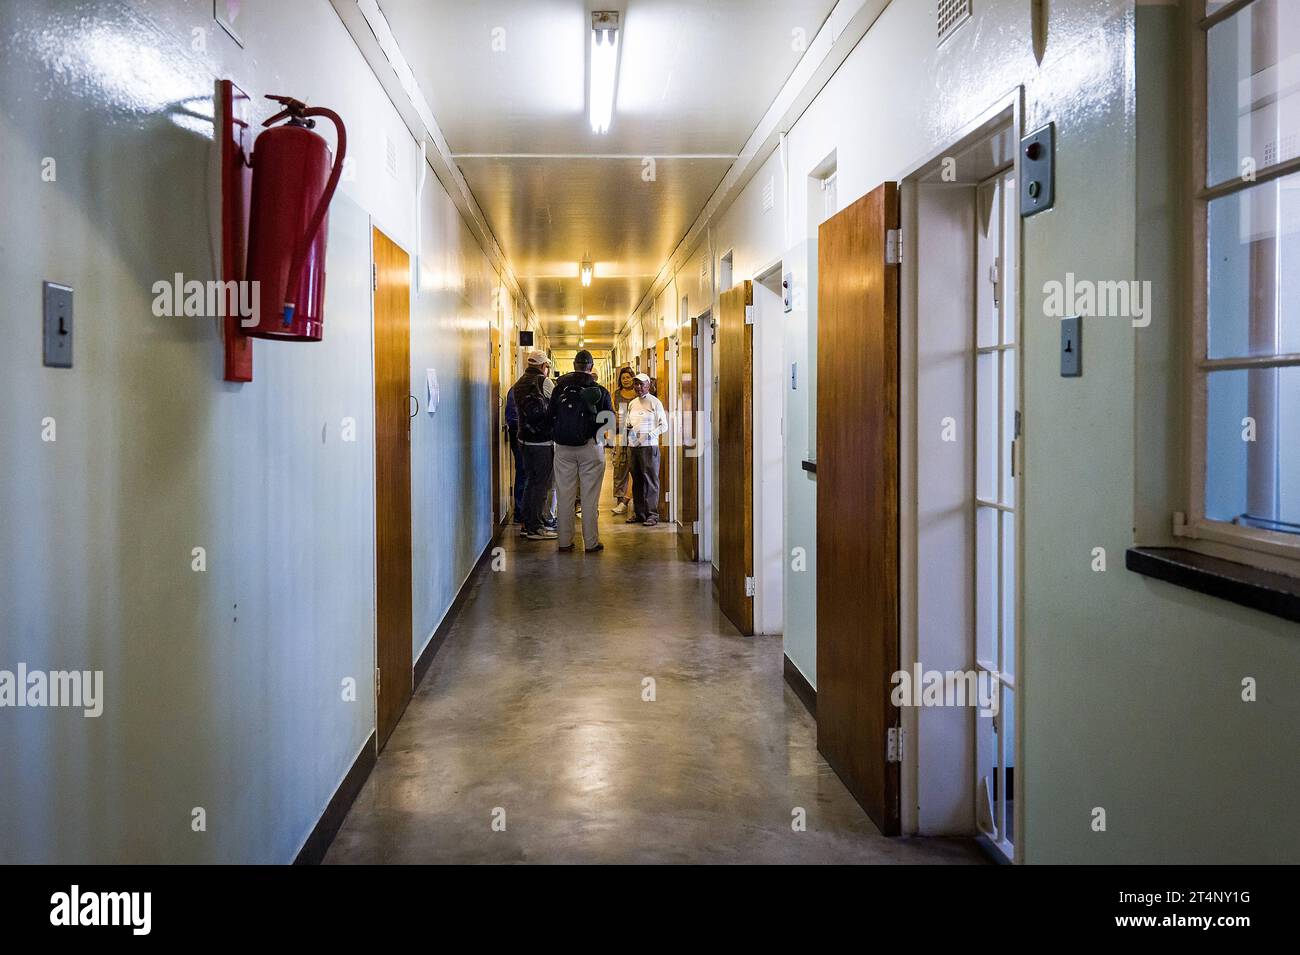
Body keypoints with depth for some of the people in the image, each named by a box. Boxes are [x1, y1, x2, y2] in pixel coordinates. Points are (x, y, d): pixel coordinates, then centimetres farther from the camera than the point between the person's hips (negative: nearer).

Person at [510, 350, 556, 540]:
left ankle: (528, 523, 21)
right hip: (543, 440, -8)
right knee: (541, 483, -2)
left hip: (525, 438, 8)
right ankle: (535, 527, -1)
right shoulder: (543, 382, -12)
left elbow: (518, 410, 11)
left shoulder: (518, 384, 11)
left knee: (530, 481, 16)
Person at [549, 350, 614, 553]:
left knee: (565, 496, 8)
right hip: (590, 447, -2)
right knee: (590, 497, 3)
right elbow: (609, 420, -1)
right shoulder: (599, 390, -6)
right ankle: (591, 542, 6)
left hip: (563, 447, 2)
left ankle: (565, 541, 12)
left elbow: (551, 417, 3)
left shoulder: (560, 388, -1)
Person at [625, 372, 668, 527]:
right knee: (637, 480, 9)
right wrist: (627, 427, 3)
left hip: (649, 446, -6)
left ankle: (652, 514, -3)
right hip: (634, 446, 6)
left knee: (650, 480, -5)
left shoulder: (655, 402, -2)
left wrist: (651, 434, -18)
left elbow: (664, 425, -5)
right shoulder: (632, 403, 17)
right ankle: (639, 513, 16)